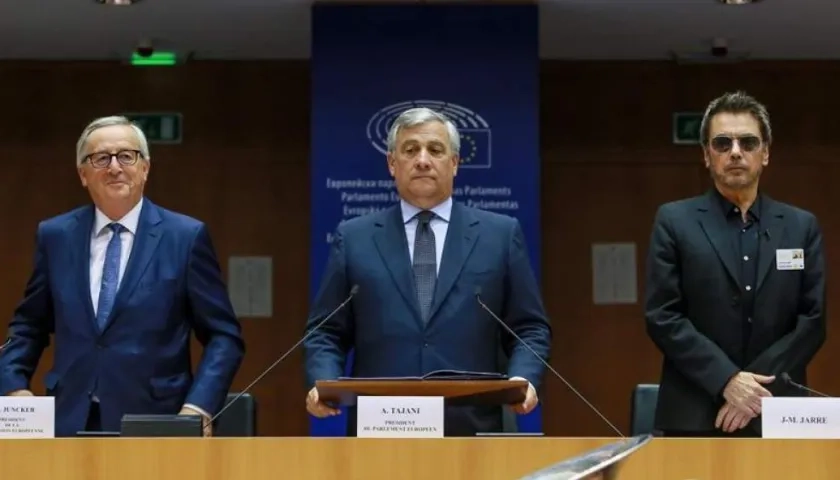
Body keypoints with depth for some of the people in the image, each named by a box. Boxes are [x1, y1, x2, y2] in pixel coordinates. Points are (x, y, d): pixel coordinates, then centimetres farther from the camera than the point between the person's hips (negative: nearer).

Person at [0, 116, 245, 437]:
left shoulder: (186, 237, 0)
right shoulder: (55, 236, 9)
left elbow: (223, 336, 0)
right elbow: (29, 326, 18)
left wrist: (199, 408, -13)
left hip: (153, 428, -2)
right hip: (70, 423, 3)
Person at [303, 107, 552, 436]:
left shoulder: (500, 234, 10)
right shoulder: (353, 237, 11)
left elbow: (530, 329, 10)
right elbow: (326, 332, 10)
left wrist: (523, 379, -9)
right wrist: (323, 384, -9)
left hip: (470, 431, 0)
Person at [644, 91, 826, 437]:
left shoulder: (802, 226, 9)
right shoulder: (675, 221, 4)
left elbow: (813, 319, 3)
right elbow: (662, 316, -4)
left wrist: (759, 387, -9)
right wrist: (726, 380, -14)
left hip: (776, 415, 2)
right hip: (695, 417, -1)